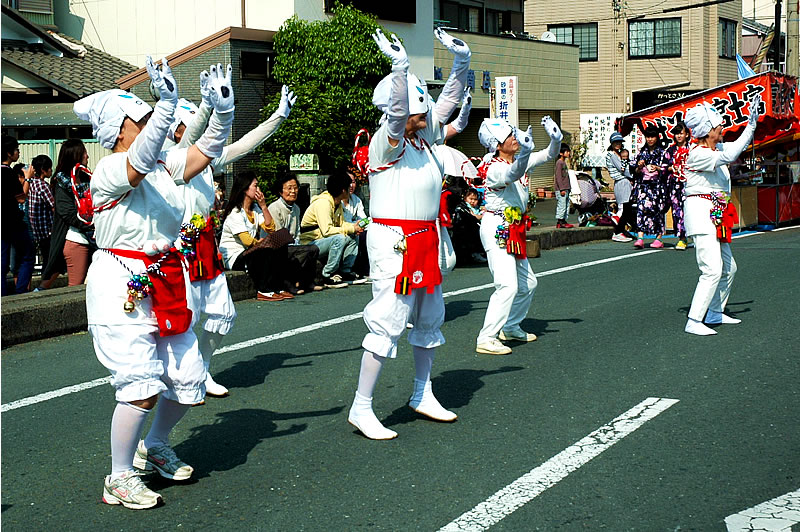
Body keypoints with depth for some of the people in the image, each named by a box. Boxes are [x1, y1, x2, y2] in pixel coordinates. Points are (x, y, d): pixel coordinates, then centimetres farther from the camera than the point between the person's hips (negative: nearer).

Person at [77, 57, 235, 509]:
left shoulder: (166, 164, 9)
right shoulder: (110, 170, -14)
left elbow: (208, 150, 6)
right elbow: (144, 157, -33)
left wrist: (224, 108, -10)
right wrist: (168, 103, -44)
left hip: (166, 284, 8)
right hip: (122, 288, -8)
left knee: (188, 379, 10)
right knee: (141, 385, -12)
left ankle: (154, 446, 36)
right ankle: (119, 479, 6)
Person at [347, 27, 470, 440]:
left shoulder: (423, 138, 9)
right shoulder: (386, 142, -11)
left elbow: (447, 102, 14)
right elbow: (395, 114, -30)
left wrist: (460, 62, 6)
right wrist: (400, 68, -40)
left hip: (426, 239, 9)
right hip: (394, 240, -9)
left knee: (429, 317, 17)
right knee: (388, 321, -10)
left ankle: (422, 394, 33)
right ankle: (361, 408, -2)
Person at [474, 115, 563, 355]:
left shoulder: (519, 161, 9)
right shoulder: (493, 167, -17)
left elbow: (548, 155, 13)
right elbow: (512, 175, -39)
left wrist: (555, 139, -9)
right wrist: (524, 152, -57)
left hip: (514, 231, 10)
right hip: (496, 229, -9)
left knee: (527, 283, 19)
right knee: (508, 286, -19)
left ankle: (510, 327, 34)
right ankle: (486, 339, -16)